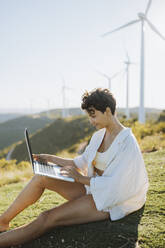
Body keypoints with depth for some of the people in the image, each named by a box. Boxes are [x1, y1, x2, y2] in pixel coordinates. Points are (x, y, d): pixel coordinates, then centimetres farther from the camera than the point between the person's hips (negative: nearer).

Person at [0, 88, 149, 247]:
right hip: (91, 187, 8)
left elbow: (114, 185, -23)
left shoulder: (127, 142, -19)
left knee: (48, 219, -22)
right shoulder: (99, 135, 6)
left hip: (108, 202, -8)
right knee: (41, 178, -6)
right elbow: (82, 161, 16)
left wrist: (81, 178, -20)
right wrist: (51, 158, 9)